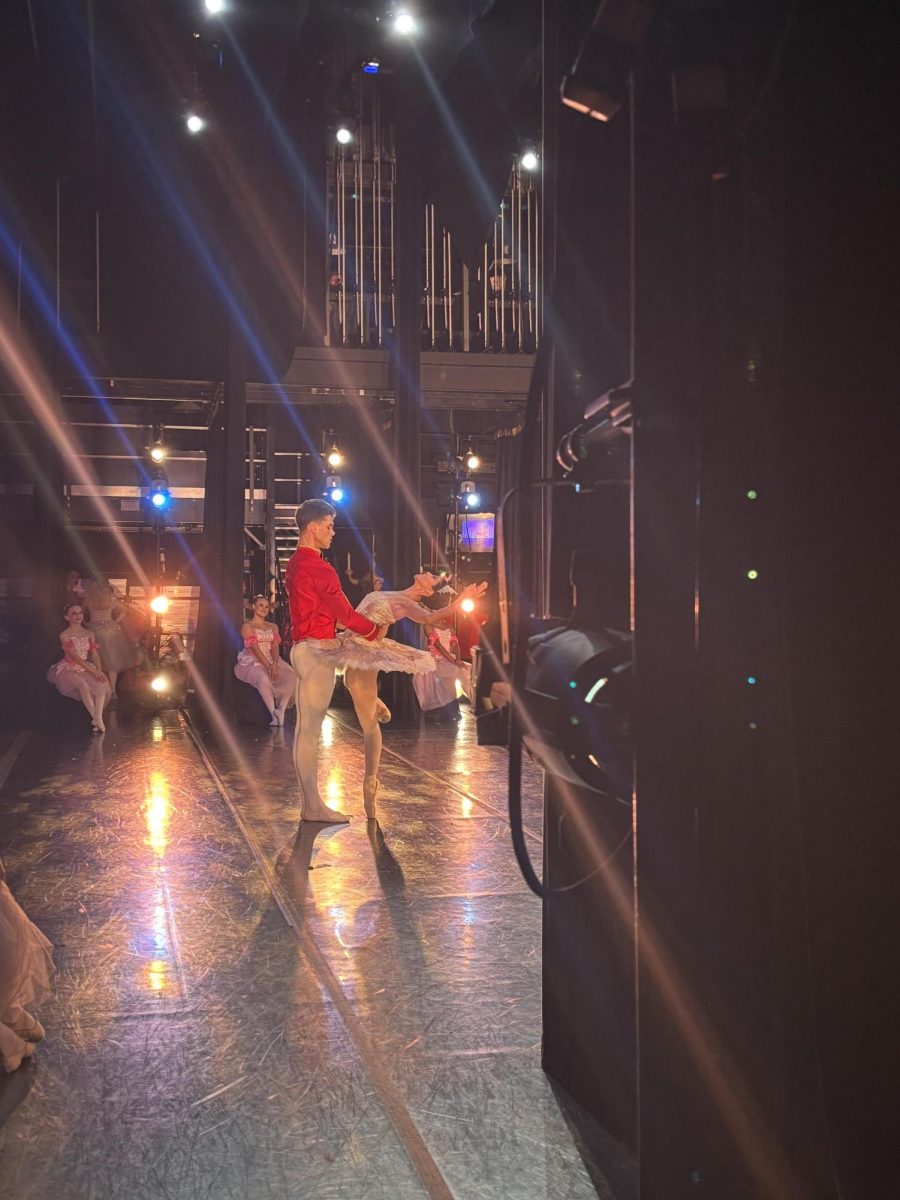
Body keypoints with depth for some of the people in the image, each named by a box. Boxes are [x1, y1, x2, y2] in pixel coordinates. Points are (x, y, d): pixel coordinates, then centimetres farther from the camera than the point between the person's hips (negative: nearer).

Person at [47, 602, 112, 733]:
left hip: (85, 667, 5)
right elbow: (75, 656, -16)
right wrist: (92, 670, -24)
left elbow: (95, 655, 4)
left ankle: (98, 718, -31)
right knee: (83, 684, -35)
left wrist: (99, 671, -15)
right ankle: (97, 720, -32)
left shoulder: (89, 634, 9)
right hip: (69, 668, -5)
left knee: (103, 683, -26)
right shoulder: (64, 635, -7)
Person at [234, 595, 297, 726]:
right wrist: (268, 667, -21)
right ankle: (274, 714, -33)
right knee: (264, 679, -39)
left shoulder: (273, 627, 16)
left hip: (272, 661, 5)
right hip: (253, 662, -5)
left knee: (292, 677, -23)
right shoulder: (247, 626, 0)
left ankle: (281, 711, -24)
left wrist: (274, 665, -18)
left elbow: (275, 647, 1)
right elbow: (255, 648, -11)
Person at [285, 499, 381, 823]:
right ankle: (313, 806, -2)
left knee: (306, 728, 10)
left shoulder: (295, 564, 16)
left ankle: (310, 802, 15)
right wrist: (375, 632, 3)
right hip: (317, 650, -10)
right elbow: (345, 613, -13)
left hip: (304, 648, 10)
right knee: (310, 728, -7)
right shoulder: (318, 568, -17)